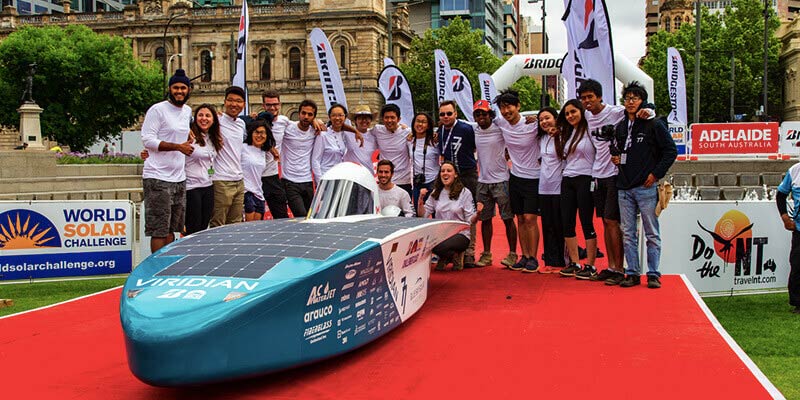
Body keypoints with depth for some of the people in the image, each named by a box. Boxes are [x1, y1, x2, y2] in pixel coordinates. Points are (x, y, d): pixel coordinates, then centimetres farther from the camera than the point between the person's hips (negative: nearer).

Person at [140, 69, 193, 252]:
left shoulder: (187, 111, 15)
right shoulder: (157, 110, -7)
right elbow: (147, 139, -14)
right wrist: (178, 146, -17)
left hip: (179, 178, 7)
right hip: (158, 178, -7)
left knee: (171, 228, 11)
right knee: (159, 230, -6)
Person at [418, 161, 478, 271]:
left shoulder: (465, 193, -1)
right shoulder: (436, 193, 10)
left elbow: (470, 220, -5)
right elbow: (422, 215, 6)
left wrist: (477, 214, -26)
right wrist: (421, 199, -8)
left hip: (460, 234, -4)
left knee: (440, 247, -35)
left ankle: (456, 256, 3)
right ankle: (444, 258, 4)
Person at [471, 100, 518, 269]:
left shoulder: (500, 129, -7)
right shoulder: (474, 131, 6)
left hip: (501, 180, -4)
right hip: (482, 181, 5)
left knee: (508, 218, 0)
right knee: (484, 219, 9)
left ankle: (512, 253, 8)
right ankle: (486, 254, 17)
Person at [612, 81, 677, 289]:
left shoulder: (654, 125, -4)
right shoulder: (620, 127, 14)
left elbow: (671, 150, -5)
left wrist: (656, 174, -10)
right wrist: (615, 158, 6)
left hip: (646, 187, -5)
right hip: (624, 188, 6)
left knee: (652, 234, 1)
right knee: (628, 233, 7)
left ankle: (653, 274, 6)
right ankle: (632, 273, 14)